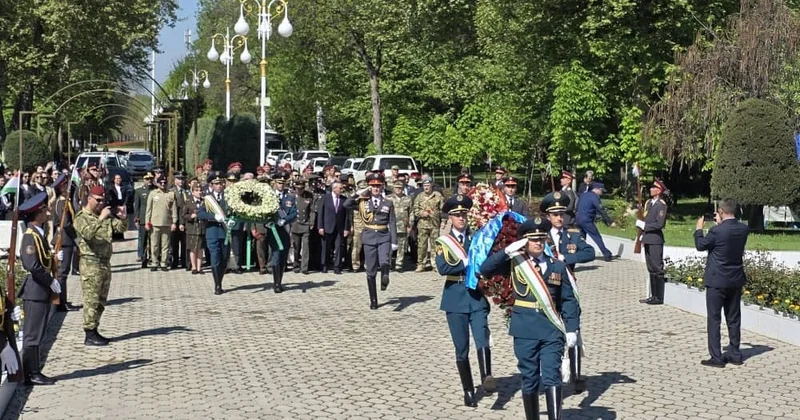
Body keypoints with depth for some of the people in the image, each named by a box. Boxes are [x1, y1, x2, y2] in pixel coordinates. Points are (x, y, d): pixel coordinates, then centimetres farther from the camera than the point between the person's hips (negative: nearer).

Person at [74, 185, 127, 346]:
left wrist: (122, 218, -10)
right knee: (91, 300, -7)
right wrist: (101, 218, -29)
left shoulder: (106, 216, 16)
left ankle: (94, 331, 21)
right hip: (90, 262, -8)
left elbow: (120, 229, 10)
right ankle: (89, 335, -4)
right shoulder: (81, 217, -6)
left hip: (105, 262, 8)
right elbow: (87, 233, -24)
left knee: (101, 300, 12)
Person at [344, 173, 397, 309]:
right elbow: (346, 205, -5)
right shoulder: (363, 202, 8)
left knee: (384, 262, -29)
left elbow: (392, 224, 5)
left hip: (384, 237, -1)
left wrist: (394, 242, -1)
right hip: (369, 237, 1)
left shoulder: (388, 203, 7)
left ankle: (385, 278, 0)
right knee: (371, 271, 4)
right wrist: (358, 193, -4)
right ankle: (373, 300, 12)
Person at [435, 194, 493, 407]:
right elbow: (443, 268, -13)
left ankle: (486, 377, -32)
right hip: (455, 299, 0)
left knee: (482, 339, -21)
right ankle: (468, 391, 12)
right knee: (462, 348, 4)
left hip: (477, 296, 1)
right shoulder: (443, 241, 2)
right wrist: (467, 263, -19)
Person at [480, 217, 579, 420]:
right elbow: (485, 270, -8)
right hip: (525, 331, 0)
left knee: (551, 377, -9)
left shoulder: (557, 266, 6)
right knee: (529, 379, 7)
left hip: (552, 330, 0)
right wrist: (508, 251, -14)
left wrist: (571, 329, 0)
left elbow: (568, 300, 7)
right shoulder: (515, 263, 3)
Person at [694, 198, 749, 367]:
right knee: (734, 318, 15)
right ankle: (734, 354, 22)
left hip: (717, 281, -6)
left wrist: (699, 229, 10)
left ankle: (716, 357, 1)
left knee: (714, 319, 1)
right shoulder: (743, 229, -4)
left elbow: (700, 245, -5)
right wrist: (721, 225, 16)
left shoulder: (717, 231, -20)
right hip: (736, 281, 6)